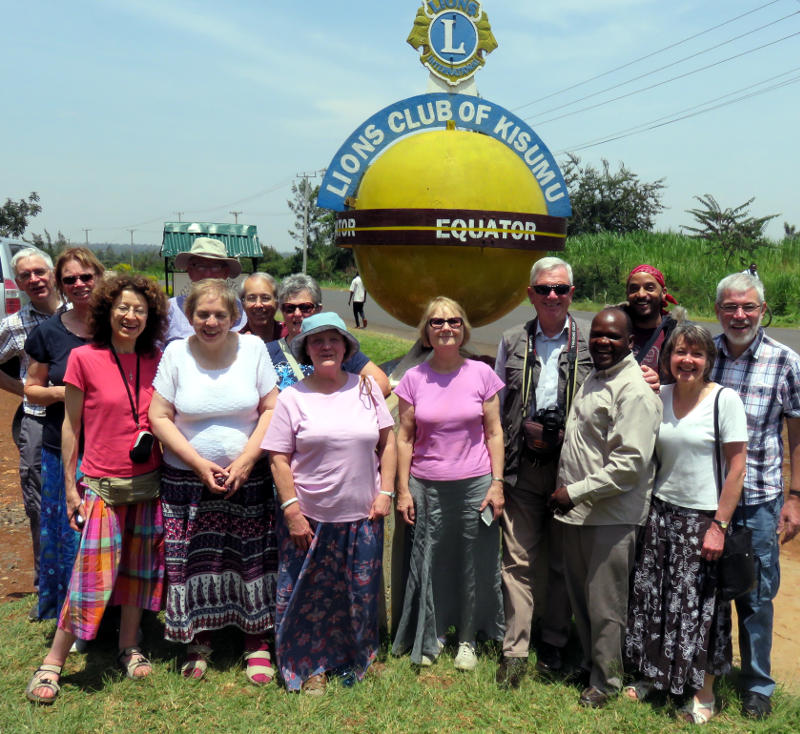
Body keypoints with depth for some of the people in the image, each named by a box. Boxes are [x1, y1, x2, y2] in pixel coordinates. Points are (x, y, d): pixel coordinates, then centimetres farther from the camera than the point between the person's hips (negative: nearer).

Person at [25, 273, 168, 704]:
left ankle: (129, 648, 28)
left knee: (140, 567, 11)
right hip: (102, 484, -4)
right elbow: (71, 426, -2)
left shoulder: (155, 360, 3)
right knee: (93, 572, -4)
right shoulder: (84, 358, -7)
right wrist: (70, 486, -2)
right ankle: (52, 664, 11)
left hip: (149, 482, 4)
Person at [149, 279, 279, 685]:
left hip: (248, 478, 0)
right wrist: (199, 463, -10)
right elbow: (159, 417, -2)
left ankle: (256, 641, 19)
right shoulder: (176, 353, -3)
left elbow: (272, 409, -1)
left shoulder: (253, 348, -2)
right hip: (187, 480, 0)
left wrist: (246, 460, -11)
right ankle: (199, 640, 24)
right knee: (195, 560, 4)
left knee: (252, 557, 2)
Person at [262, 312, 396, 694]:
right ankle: (312, 666, 27)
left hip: (362, 517, 2)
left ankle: (353, 661, 33)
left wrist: (385, 492, 1)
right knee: (311, 594, 7)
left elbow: (387, 441, 8)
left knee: (360, 593, 12)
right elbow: (278, 459, -4)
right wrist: (292, 510, -10)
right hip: (310, 518, -2)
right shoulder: (293, 397, -3)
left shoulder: (366, 388, 3)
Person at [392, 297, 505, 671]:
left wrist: (497, 483, -3)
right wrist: (403, 489, 0)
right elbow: (404, 437, 3)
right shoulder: (413, 378, 0)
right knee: (429, 563, 9)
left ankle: (467, 639, 28)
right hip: (428, 486, 1)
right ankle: (431, 636, 30)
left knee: (475, 564, 8)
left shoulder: (481, 374, -1)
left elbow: (494, 433, 2)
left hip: (475, 484, 0)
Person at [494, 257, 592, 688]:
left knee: (564, 562, 10)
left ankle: (553, 644, 27)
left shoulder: (590, 342, 3)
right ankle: (514, 651, 12)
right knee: (518, 560, 3)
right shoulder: (512, 342, 9)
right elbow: (497, 408, 11)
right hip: (523, 465, 1)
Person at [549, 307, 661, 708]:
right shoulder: (592, 379, 12)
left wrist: (576, 492, -19)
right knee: (580, 595, 19)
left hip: (611, 516, -8)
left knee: (605, 604, 5)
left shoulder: (634, 390, -17)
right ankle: (589, 662, 38)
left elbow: (629, 465, -23)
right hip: (576, 510, 9)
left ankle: (605, 681, 23)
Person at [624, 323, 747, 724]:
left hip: (703, 518, -4)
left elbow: (736, 469, -13)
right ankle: (652, 674, 32)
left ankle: (703, 694, 24)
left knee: (699, 605, 6)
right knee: (651, 596, 12)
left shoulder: (725, 400, -12)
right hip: (661, 511, 5)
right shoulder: (658, 397, 1)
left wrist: (719, 525, -15)